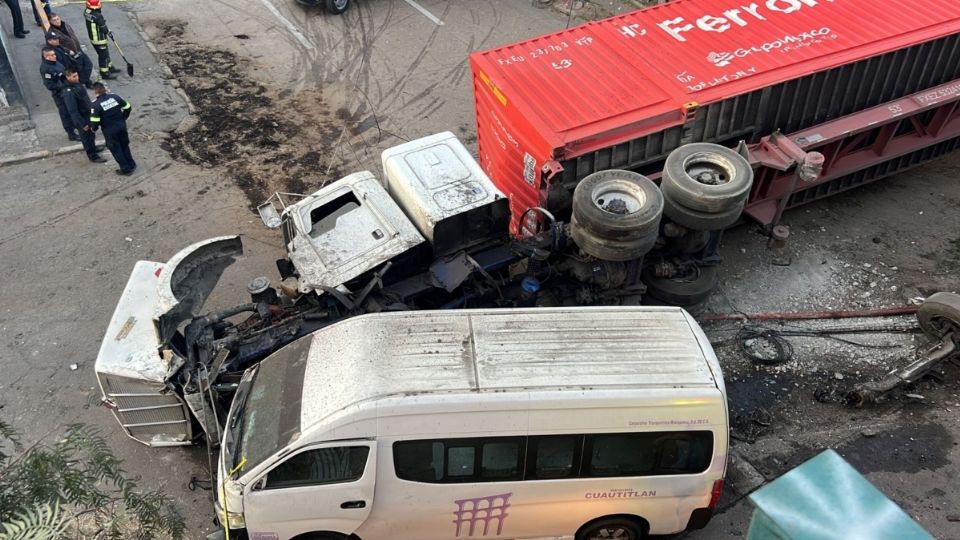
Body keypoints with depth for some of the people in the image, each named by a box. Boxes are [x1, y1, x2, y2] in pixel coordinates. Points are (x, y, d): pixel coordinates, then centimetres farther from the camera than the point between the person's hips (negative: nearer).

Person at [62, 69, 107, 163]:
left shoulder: (77, 84, -2)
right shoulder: (68, 92, -30)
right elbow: (73, 111, -28)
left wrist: (92, 108, 19)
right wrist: (82, 124, -24)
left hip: (89, 114, 9)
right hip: (82, 118, -9)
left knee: (92, 134, 27)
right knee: (87, 137, 9)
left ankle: (93, 148, 50)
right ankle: (93, 156, 24)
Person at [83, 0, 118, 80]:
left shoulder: (86, 12, -4)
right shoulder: (97, 16, -31)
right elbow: (103, 28, -20)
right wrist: (109, 33, 0)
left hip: (92, 37, 8)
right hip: (99, 39, -8)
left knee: (105, 53, 25)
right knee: (104, 55, 7)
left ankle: (110, 67, 41)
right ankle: (105, 73, 18)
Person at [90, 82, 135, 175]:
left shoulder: (96, 104, -19)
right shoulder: (115, 97, -7)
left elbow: (94, 121, -18)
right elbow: (127, 107, 3)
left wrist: (93, 128, 4)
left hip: (109, 130, -4)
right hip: (121, 126, 4)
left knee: (116, 150, 12)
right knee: (124, 146, 22)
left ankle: (126, 169, 19)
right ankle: (131, 165, 32)